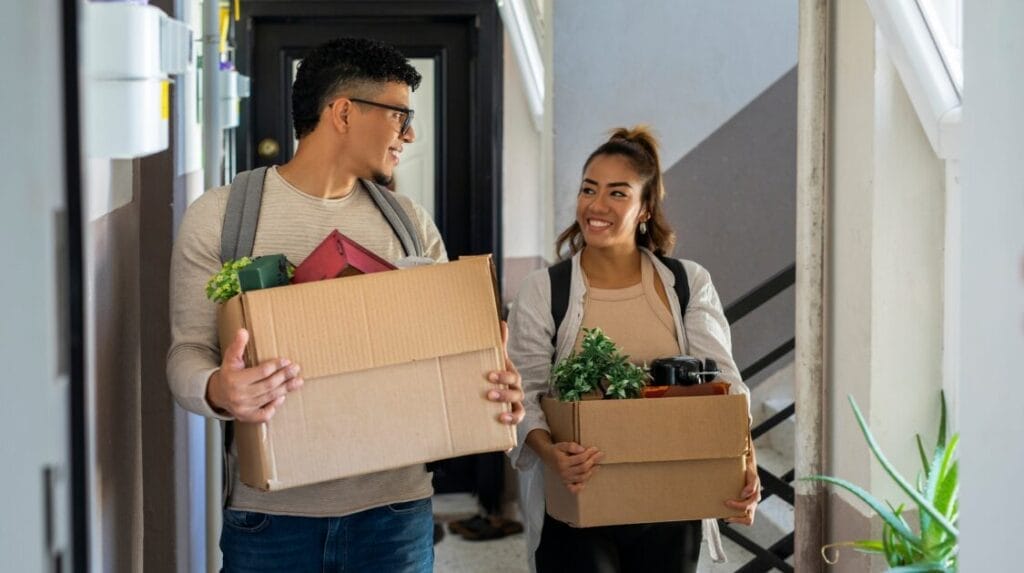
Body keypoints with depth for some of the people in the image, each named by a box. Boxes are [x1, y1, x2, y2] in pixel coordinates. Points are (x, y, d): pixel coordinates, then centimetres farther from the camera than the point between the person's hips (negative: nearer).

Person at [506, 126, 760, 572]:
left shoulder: (689, 285, 2)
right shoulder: (542, 291, -2)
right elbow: (524, 396, -8)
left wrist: (746, 464, -23)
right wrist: (550, 453, -28)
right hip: (575, 508, -2)